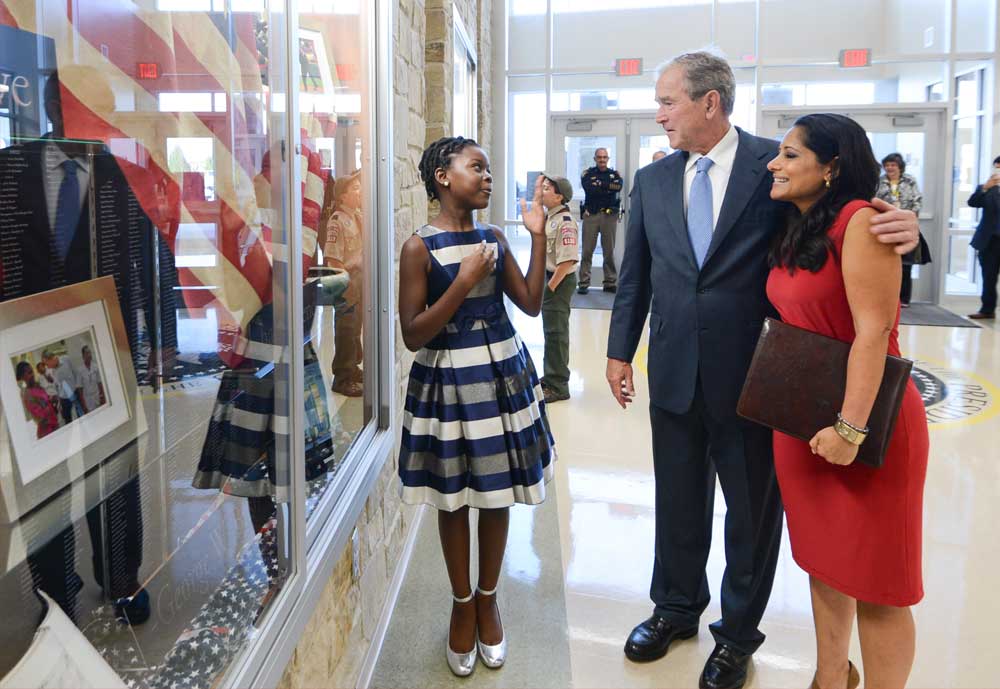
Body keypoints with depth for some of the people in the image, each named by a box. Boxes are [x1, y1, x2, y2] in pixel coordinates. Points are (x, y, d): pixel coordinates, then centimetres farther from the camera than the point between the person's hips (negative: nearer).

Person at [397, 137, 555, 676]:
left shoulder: (494, 239, 4)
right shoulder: (420, 247, -11)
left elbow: (531, 303, 1)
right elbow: (413, 335, -14)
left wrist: (538, 235, -3)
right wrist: (464, 282, -21)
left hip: (503, 376, 4)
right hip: (450, 382, -4)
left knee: (496, 497, 12)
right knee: (454, 501, 9)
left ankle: (488, 600, 31)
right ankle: (463, 605, 29)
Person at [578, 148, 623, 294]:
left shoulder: (614, 174, 13)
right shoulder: (588, 173, 9)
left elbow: (618, 186, -9)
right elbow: (589, 188, -11)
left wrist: (599, 184, -9)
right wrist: (608, 188, -7)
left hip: (609, 215, 1)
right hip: (591, 215, -1)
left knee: (609, 251, 4)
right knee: (587, 250, -4)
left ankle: (610, 283, 9)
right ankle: (583, 283, -2)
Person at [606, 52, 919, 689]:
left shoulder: (778, 165, -7)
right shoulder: (652, 180, 5)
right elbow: (635, 275, 9)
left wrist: (899, 226, -28)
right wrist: (621, 350, 9)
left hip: (752, 374, -3)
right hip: (674, 374, 4)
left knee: (753, 507, 12)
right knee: (678, 501, 18)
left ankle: (738, 634, 32)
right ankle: (677, 608, 41)